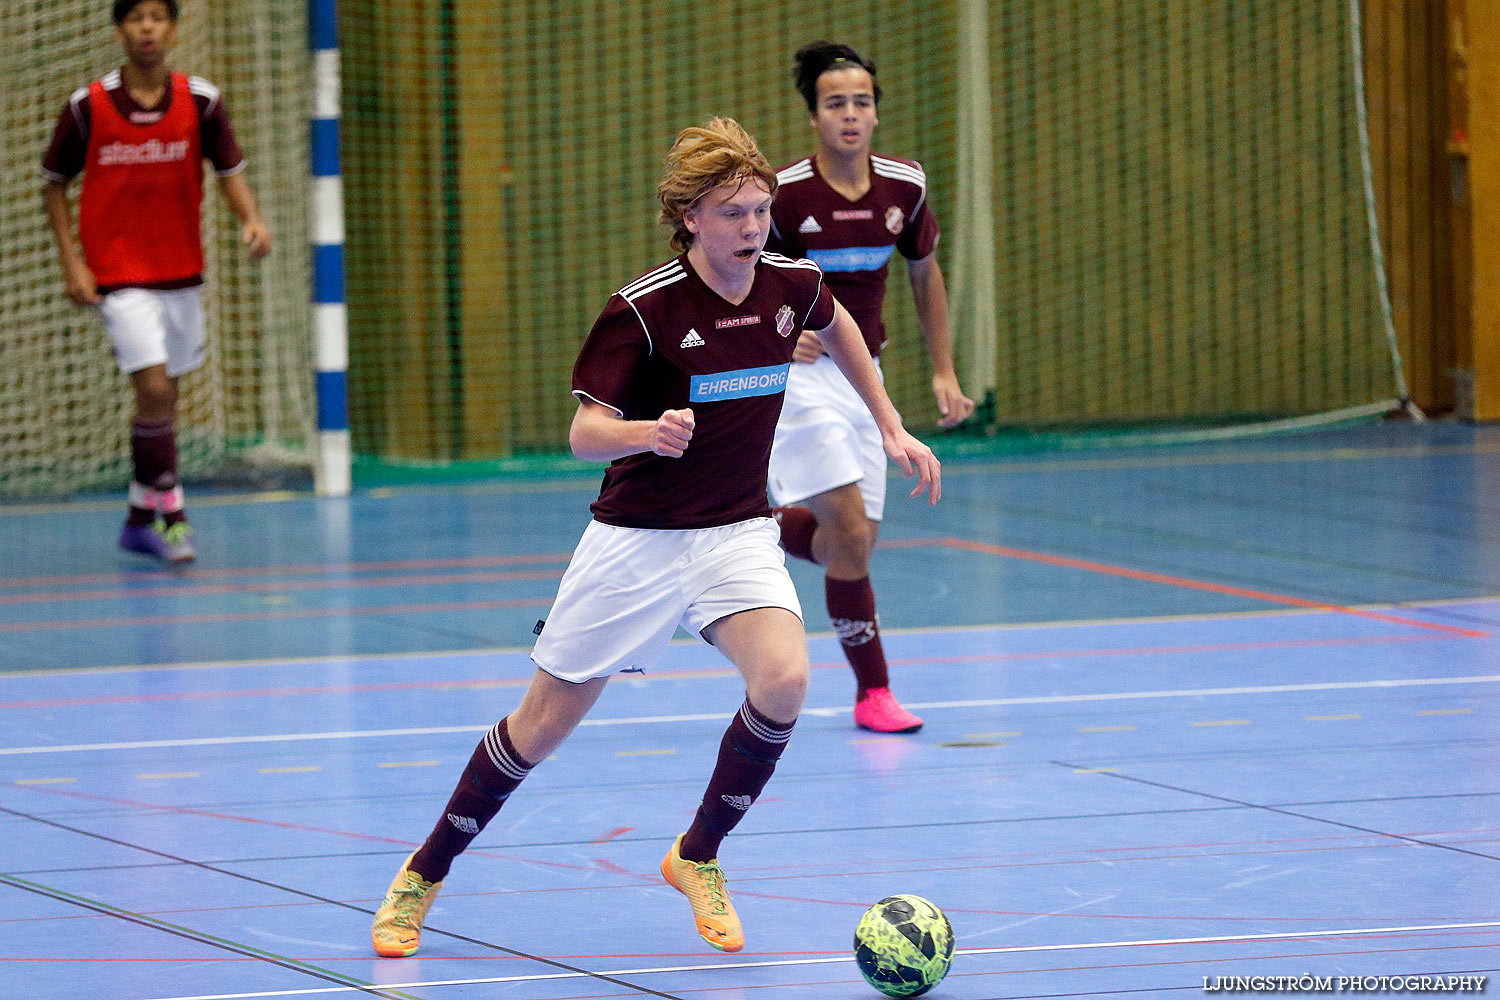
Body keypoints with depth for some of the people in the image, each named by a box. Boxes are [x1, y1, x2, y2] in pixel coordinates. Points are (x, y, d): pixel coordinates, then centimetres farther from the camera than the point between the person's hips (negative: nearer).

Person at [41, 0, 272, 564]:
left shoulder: (200, 101, -3)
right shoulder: (88, 106, -8)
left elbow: (230, 171, 2)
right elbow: (54, 184, 3)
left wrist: (251, 219, -20)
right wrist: (71, 262, -6)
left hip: (181, 273, 3)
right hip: (118, 275, -3)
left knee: (163, 398, 11)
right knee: (154, 389, -17)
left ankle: (141, 519, 25)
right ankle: (170, 512, -7)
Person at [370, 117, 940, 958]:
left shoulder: (792, 284, -5)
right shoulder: (644, 309, -20)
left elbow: (838, 326, 20)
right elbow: (584, 432, -21)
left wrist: (891, 428, 21)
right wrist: (649, 432, -41)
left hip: (738, 533, 3)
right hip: (636, 539, -3)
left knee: (784, 679, -24)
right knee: (545, 724, 3)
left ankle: (698, 858, -1)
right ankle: (424, 875, 24)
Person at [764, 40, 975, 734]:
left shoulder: (905, 186, -3)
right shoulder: (782, 194, -17)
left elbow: (924, 269, 14)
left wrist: (944, 371, 13)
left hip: (860, 374, 6)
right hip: (797, 372, -6)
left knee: (855, 541, 6)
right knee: (851, 532, -16)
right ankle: (873, 691, -5)